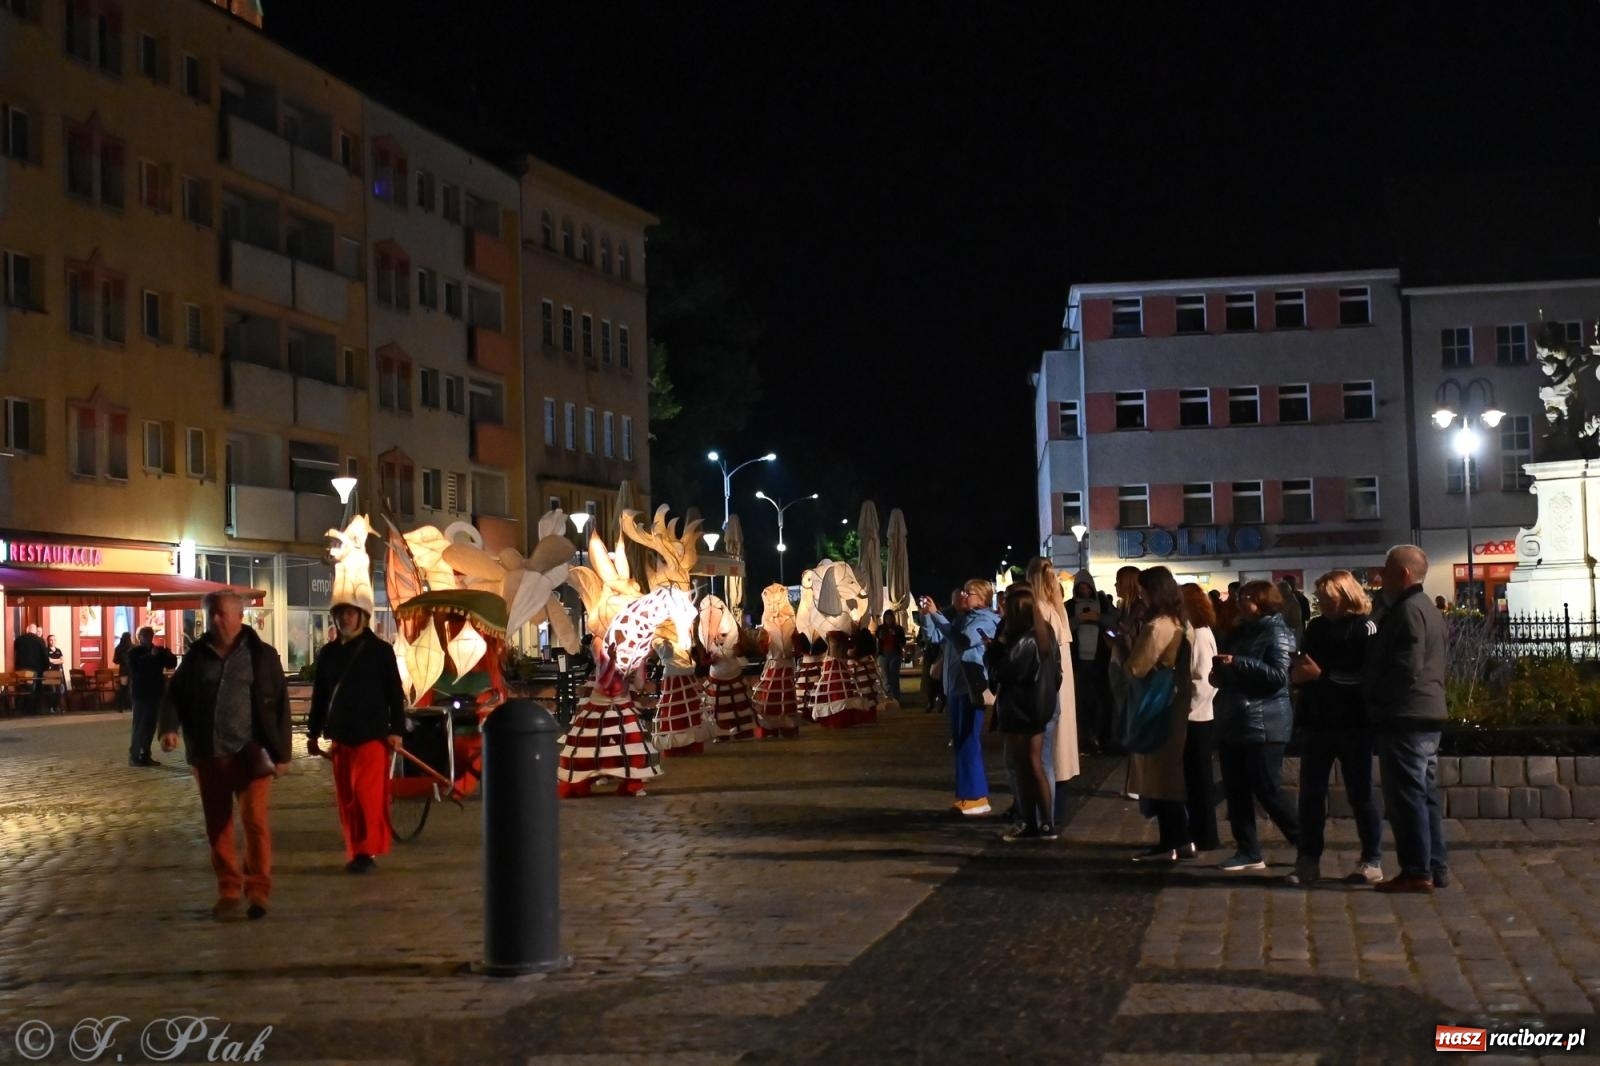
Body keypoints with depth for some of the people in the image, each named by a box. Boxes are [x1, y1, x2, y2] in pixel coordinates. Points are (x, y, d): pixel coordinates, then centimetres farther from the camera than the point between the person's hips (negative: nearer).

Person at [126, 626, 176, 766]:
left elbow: (172, 663, 5)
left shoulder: (157, 651, 12)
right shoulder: (133, 652, -2)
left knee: (150, 725, 7)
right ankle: (134, 756, -4)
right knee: (140, 725, -7)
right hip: (141, 693, -5)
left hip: (155, 692, 5)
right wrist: (151, 656, -22)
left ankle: (145, 755, 12)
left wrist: (163, 654, -11)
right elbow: (135, 668, -19)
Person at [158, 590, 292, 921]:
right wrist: (169, 727, -11)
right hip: (209, 756, 4)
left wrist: (281, 753, -4)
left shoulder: (261, 655, -1)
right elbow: (174, 694, 9)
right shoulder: (197, 655, 8)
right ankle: (229, 893, 18)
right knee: (217, 827, 8)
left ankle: (258, 891, -2)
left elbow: (279, 706, 0)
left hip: (250, 752, -4)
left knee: (254, 819, -13)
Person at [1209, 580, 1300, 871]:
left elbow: (1279, 676, -22)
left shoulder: (1277, 634, -9)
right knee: (1236, 790, 6)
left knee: (1267, 792, -6)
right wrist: (1220, 674, 6)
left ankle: (1306, 844, 8)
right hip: (1233, 722, 9)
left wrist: (1238, 663, -24)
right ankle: (1248, 851, 11)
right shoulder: (1239, 633, 16)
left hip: (1262, 725, -8)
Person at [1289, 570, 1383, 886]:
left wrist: (1322, 675, -21)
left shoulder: (1364, 629, -7)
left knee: (1359, 793, 3)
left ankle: (1372, 861, 12)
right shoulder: (1316, 628, 11)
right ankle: (1308, 860, 9)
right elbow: (1303, 669, 19)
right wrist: (1298, 673, -3)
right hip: (1317, 722, 5)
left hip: (1352, 725, -5)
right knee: (1311, 792, 3)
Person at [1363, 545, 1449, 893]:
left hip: (1405, 719, -10)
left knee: (1406, 795, -7)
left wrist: (1374, 697, -10)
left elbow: (1406, 669, -22)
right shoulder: (1427, 609, 18)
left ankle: (1417, 871, -6)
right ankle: (1435, 868, 16)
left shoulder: (1407, 611, -15)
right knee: (1425, 793, 13)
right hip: (1428, 714, 10)